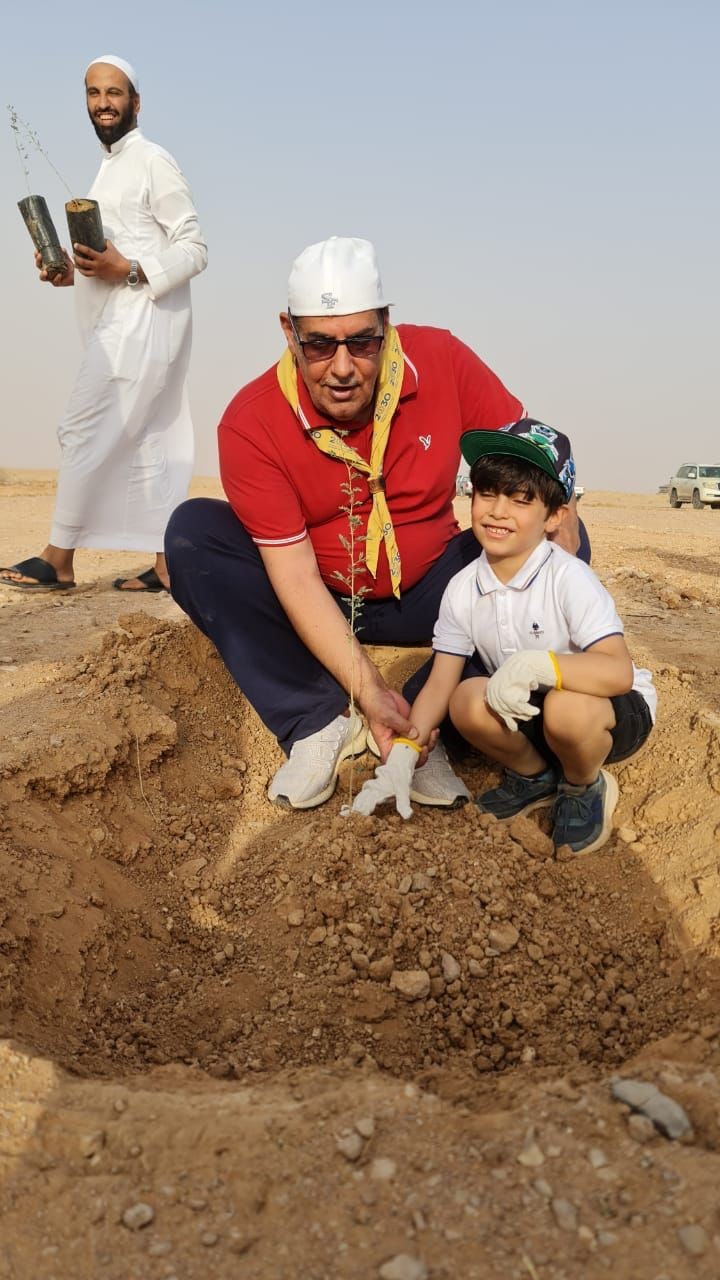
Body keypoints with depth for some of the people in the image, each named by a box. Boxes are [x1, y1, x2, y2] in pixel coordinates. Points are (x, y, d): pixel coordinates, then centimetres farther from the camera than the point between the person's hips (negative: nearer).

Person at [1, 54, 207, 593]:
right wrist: (76, 271, 8)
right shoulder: (111, 167, 22)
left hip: (143, 322, -9)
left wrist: (127, 270, -21)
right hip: (121, 325, 9)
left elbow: (194, 250, -11)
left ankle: (58, 560, -3)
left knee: (85, 431, -10)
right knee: (148, 441, 5)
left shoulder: (153, 161, -6)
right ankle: (166, 565, 7)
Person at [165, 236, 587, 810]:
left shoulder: (441, 360, -17)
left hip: (425, 594, 1)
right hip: (318, 603, -1)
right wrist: (368, 689, -30)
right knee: (193, 533, -23)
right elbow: (294, 574, -23)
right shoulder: (250, 424, -21)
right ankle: (318, 725, -20)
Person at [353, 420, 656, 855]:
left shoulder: (568, 578, -24)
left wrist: (534, 664, -47)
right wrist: (402, 756, -18)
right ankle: (533, 775, 8)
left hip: (613, 709, -4)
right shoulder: (463, 589, -8)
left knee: (565, 708, -37)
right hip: (526, 710, 4)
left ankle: (586, 787, 0)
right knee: (467, 700, -25)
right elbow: (439, 684, -6)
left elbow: (619, 671, -35)